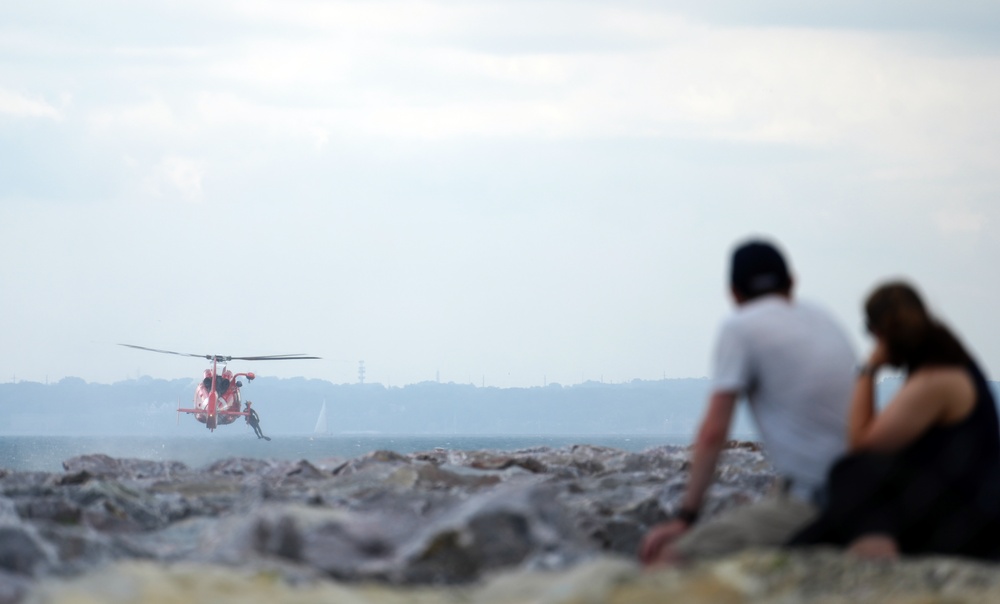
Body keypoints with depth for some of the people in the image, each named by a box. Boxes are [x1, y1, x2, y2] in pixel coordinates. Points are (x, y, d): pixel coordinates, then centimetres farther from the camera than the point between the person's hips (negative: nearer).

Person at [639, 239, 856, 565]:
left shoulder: (740, 327, -4)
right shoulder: (824, 319, 17)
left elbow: (713, 433, -10)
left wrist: (685, 518, -5)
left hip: (806, 505, -8)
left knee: (664, 557, -16)